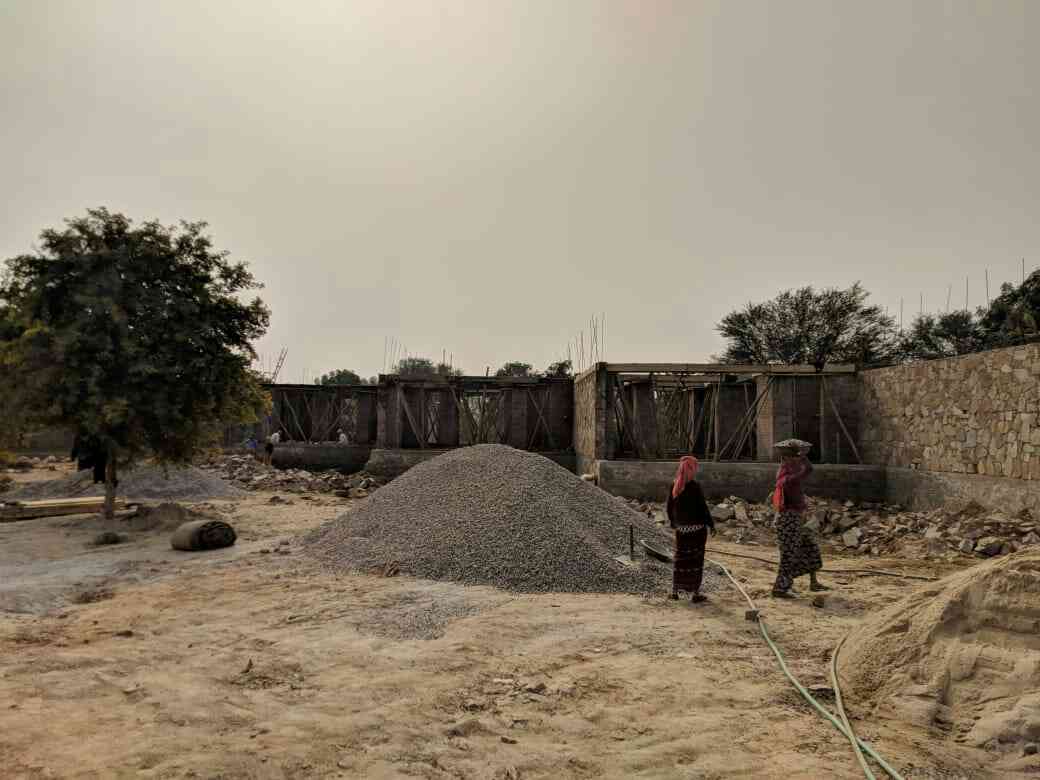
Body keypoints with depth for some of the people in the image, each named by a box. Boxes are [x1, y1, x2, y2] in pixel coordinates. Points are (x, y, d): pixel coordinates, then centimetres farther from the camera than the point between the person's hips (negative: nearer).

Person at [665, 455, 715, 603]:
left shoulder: (674, 486, -1)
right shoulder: (695, 487, -18)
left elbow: (669, 507, 7)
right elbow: (703, 508, -15)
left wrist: (672, 522, 22)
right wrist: (711, 524, -3)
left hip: (681, 528, 5)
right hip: (697, 528, -5)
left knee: (680, 557, 16)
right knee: (696, 559, 4)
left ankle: (675, 590, 22)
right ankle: (695, 593, 9)